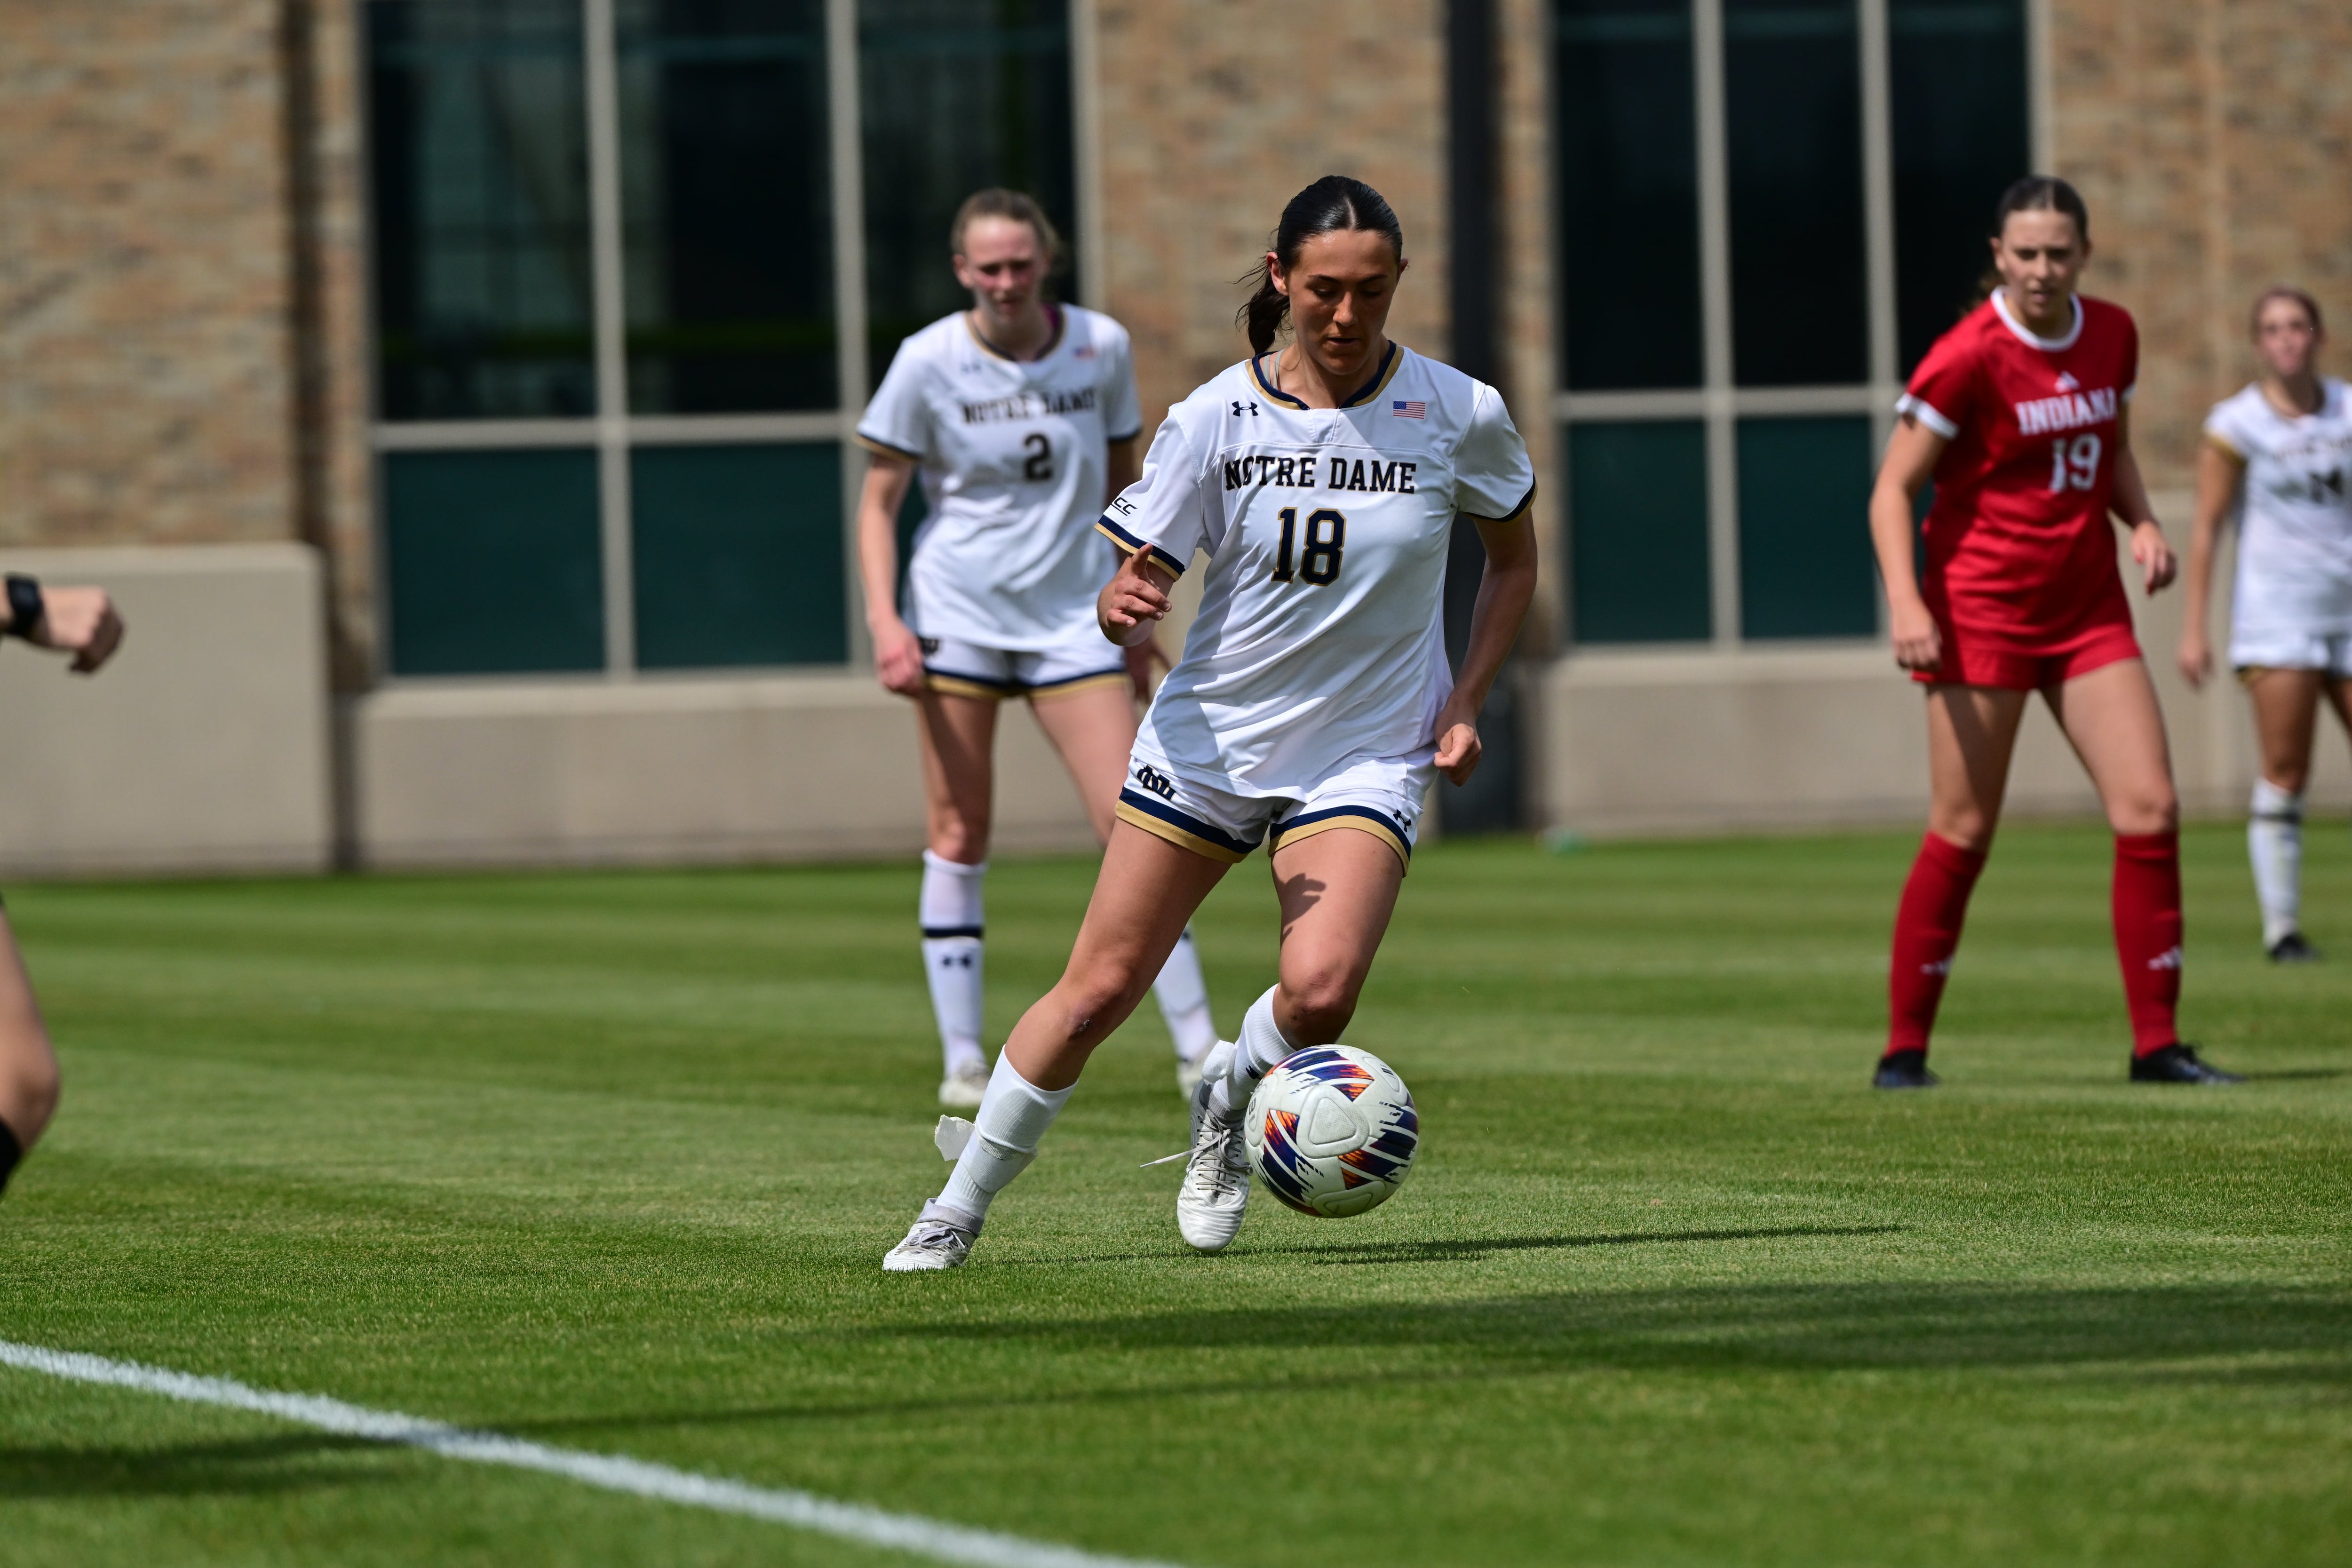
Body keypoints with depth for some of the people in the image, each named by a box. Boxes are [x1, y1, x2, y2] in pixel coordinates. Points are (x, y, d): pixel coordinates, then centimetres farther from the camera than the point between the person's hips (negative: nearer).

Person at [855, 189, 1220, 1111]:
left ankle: (1198, 1047, -3)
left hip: (1072, 619, 1)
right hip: (958, 615, -1)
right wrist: (884, 619, -11)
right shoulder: (929, 363, -5)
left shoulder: (1102, 347, 1)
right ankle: (963, 1062, 8)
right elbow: (878, 500, 2)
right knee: (959, 840, 0)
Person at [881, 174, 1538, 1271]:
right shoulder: (1214, 419, -8)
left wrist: (1465, 703, -1)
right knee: (1096, 991, 0)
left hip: (1364, 757, -1)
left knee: (1320, 991, -25)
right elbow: (1132, 590, -6)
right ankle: (958, 1211, 18)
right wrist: (1125, 607, -30)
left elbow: (1515, 561, 10)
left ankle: (1228, 1104, 10)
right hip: (1206, 744, 1)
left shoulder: (1457, 417, -7)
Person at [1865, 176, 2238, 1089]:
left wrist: (2143, 524, 2)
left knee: (2150, 809, -4)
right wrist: (1906, 603, -23)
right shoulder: (1969, 358, -13)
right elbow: (1894, 490, -10)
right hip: (1983, 610, -5)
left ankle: (2156, 1043, 3)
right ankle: (1904, 1049, 8)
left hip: (2089, 606, 5)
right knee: (1963, 832, -4)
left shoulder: (2113, 335, 5)